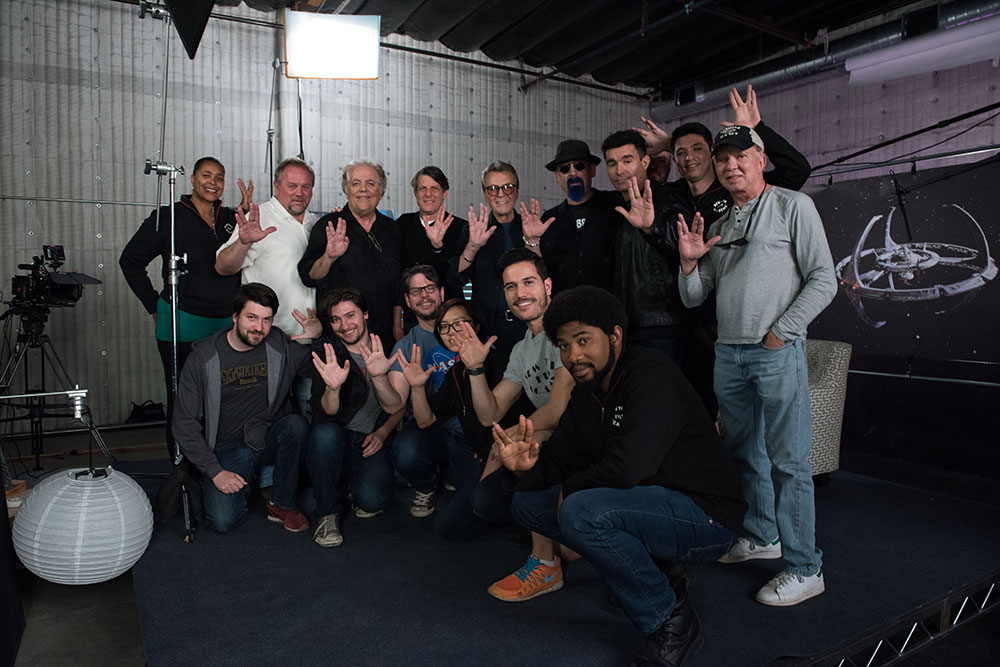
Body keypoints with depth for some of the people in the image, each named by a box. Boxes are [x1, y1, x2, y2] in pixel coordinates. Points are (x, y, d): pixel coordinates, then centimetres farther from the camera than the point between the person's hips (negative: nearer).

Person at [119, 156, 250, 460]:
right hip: (183, 326, -3)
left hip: (226, 326, 3)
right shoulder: (169, 217, 2)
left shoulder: (230, 218, 12)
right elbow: (130, 261, 7)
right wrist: (155, 306, 2)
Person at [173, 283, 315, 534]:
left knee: (296, 424, -31)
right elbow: (185, 423, -5)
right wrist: (215, 471, -12)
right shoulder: (203, 357, -8)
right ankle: (245, 485, 15)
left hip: (269, 439, 2)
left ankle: (282, 504, -10)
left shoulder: (281, 346, -5)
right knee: (224, 521, -22)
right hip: (227, 449, -1)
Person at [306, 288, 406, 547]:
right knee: (324, 434, -35)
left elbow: (396, 406, -1)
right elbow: (326, 416, -20)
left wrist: (383, 432, -20)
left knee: (372, 501, -24)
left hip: (371, 440, 0)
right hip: (338, 433, 0)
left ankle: (361, 490, 16)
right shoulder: (325, 352, -9)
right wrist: (332, 388, -39)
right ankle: (328, 513, -11)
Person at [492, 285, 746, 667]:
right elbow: (561, 459, 7)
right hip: (648, 502, 9)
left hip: (706, 518, -9)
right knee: (525, 501, 5)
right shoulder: (587, 393, 6)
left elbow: (625, 468, -31)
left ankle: (671, 621, -10)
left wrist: (569, 489, -13)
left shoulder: (650, 375, -21)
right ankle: (649, 564, 8)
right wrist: (530, 465, -16)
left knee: (580, 510, -33)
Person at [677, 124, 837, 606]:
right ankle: (761, 536, 31)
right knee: (745, 453, 14)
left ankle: (804, 569, 5)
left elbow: (823, 279, -5)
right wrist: (689, 261, -4)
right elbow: (693, 297, 15)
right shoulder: (719, 225, 18)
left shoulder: (793, 206, 2)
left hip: (778, 352, -6)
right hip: (727, 353, 6)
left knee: (787, 460, -4)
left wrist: (780, 332, -12)